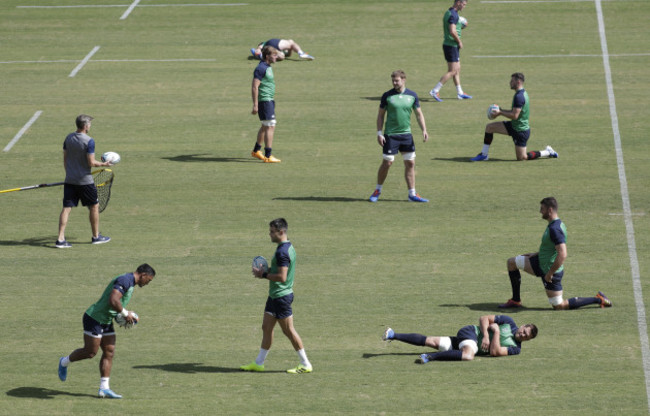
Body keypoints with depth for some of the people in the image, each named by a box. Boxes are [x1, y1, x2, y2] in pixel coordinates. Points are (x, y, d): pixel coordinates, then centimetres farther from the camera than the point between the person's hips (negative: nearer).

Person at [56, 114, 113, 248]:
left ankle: (60, 239, -6)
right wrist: (103, 164, 1)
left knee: (66, 208, 3)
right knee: (94, 207, 13)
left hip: (69, 180, 5)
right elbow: (91, 163, -16)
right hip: (85, 181, -5)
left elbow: (65, 159, 10)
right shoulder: (89, 141, -15)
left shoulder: (68, 138, 4)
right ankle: (96, 236, 23)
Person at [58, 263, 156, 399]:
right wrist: (125, 314, -19)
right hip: (95, 318, -10)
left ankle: (104, 388, 5)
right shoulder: (125, 280, -20)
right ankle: (65, 362, 24)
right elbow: (113, 301, -32)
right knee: (90, 352, -2)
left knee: (109, 352, 5)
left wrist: (125, 315, 9)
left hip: (106, 321, 10)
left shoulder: (130, 283, 14)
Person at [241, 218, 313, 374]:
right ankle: (259, 363, 20)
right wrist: (266, 271, 11)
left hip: (282, 296, -10)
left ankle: (305, 365, 5)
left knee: (288, 330, -3)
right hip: (275, 295, 10)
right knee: (266, 327, 13)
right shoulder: (288, 247, 11)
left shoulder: (282, 251, -22)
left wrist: (264, 275, -16)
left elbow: (282, 277, -27)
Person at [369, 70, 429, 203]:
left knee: (410, 163, 2)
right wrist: (379, 133, -6)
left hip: (406, 134, 3)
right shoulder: (387, 96, -4)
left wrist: (424, 130, -1)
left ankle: (412, 194, 9)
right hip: (390, 135, -3)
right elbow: (381, 115, 1)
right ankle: (378, 191, 16)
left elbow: (419, 114, 11)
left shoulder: (412, 95, 3)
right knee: (387, 163, -2)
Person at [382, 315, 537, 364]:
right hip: (471, 332, -4)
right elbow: (484, 318, -1)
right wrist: (485, 335, -16)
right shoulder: (509, 322, -5)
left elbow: (494, 352, -14)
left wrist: (496, 331, -16)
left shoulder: (515, 348, -2)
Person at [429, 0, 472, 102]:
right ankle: (435, 91, -8)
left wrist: (461, 26, 12)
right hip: (452, 46, -10)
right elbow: (452, 32, -27)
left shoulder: (448, 13, 13)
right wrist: (459, 41, -14)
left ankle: (460, 93, 23)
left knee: (457, 70, 16)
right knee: (452, 71, -8)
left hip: (448, 44, 10)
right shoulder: (453, 14, -19)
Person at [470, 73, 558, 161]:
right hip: (514, 126, 10)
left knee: (522, 158, -2)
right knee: (489, 127, 6)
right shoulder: (522, 93, 7)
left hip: (520, 130, -10)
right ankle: (484, 155, 12)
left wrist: (500, 113, -17)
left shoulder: (519, 97, -25)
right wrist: (501, 110, 8)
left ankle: (548, 152, 12)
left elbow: (514, 116, -29)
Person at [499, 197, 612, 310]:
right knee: (511, 262, 12)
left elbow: (562, 255, -34)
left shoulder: (554, 229, -27)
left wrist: (550, 273, -26)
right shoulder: (556, 224, 5)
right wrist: (536, 254, 16)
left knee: (559, 306, 2)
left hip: (550, 270, -10)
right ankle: (515, 300, 17)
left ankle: (598, 299, 7)